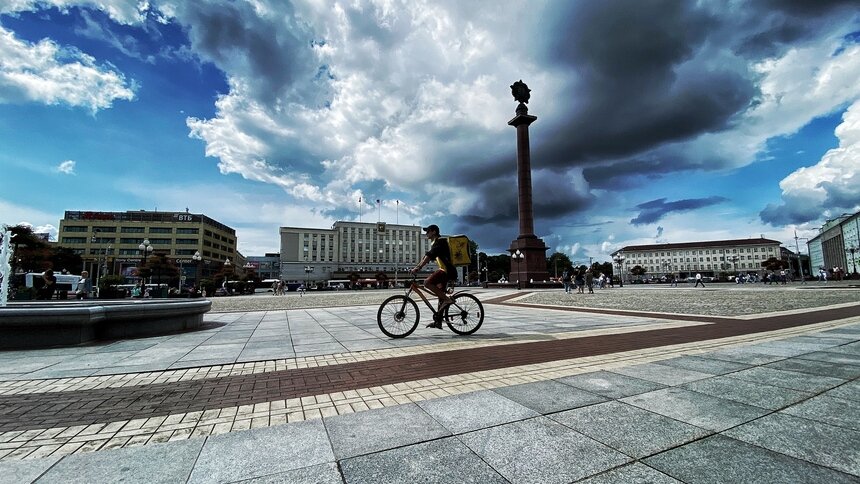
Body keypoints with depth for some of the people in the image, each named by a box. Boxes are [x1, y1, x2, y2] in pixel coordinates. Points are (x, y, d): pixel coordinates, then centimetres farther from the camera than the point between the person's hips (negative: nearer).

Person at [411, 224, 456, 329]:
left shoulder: (439, 241, -10)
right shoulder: (434, 243, 22)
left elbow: (429, 256, -23)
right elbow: (427, 257, 23)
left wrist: (418, 268, -29)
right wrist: (416, 267, 14)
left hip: (447, 270, -11)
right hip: (445, 270, 11)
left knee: (427, 282, -25)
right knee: (440, 296, 10)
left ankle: (447, 299, -19)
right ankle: (438, 322, 14)